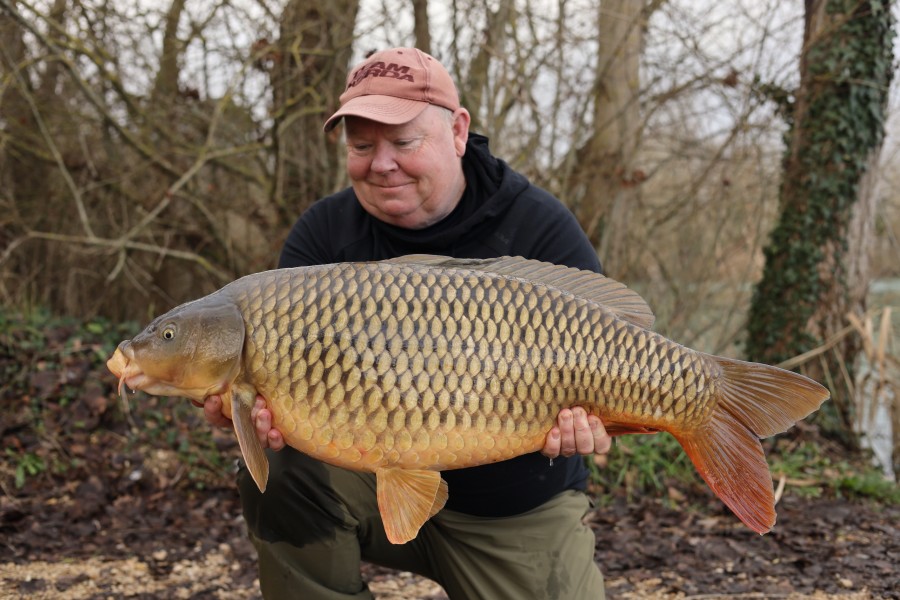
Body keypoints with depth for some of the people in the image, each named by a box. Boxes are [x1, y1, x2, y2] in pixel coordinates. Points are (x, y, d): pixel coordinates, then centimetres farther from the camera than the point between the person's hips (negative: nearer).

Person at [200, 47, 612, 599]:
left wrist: (583, 414, -36)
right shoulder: (326, 232, -5)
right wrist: (259, 398, -36)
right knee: (279, 475, -26)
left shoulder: (539, 227, -11)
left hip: (519, 510, 0)